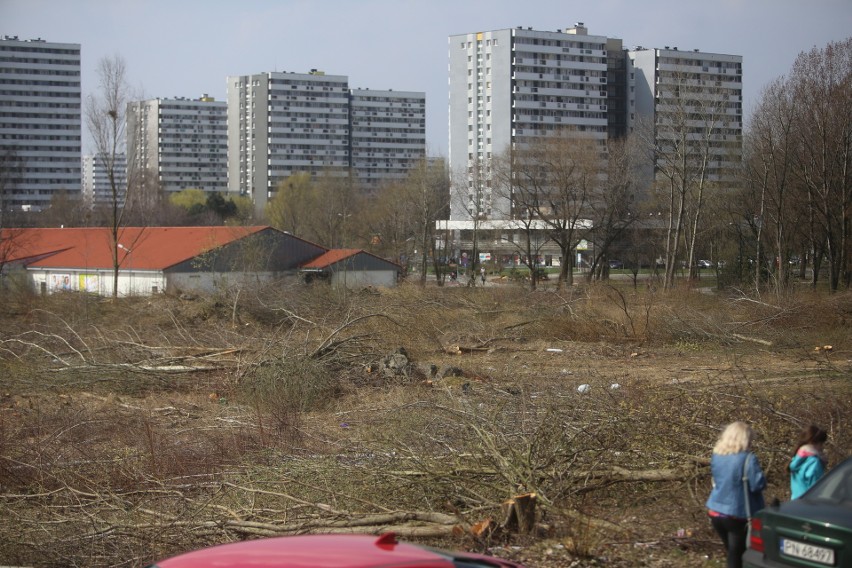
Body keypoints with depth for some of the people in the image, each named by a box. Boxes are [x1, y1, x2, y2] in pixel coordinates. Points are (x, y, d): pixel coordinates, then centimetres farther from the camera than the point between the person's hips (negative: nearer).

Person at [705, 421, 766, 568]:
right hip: (739, 515, -6)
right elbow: (758, 484, -19)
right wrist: (759, 473, 0)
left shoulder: (716, 457, 3)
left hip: (716, 512, 6)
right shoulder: (747, 459, -19)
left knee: (732, 553, 21)